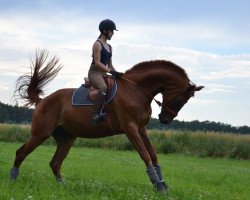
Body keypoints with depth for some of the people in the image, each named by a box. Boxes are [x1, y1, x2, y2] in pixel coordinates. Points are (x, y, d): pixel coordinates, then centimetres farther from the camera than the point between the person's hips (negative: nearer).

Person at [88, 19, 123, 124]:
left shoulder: (109, 47, 21)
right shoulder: (97, 44, -6)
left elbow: (110, 65, 22)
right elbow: (97, 62, -15)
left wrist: (116, 73, 4)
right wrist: (111, 71, -21)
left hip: (104, 74, 10)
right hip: (94, 72, -10)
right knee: (104, 88, -36)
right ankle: (96, 114, -46)